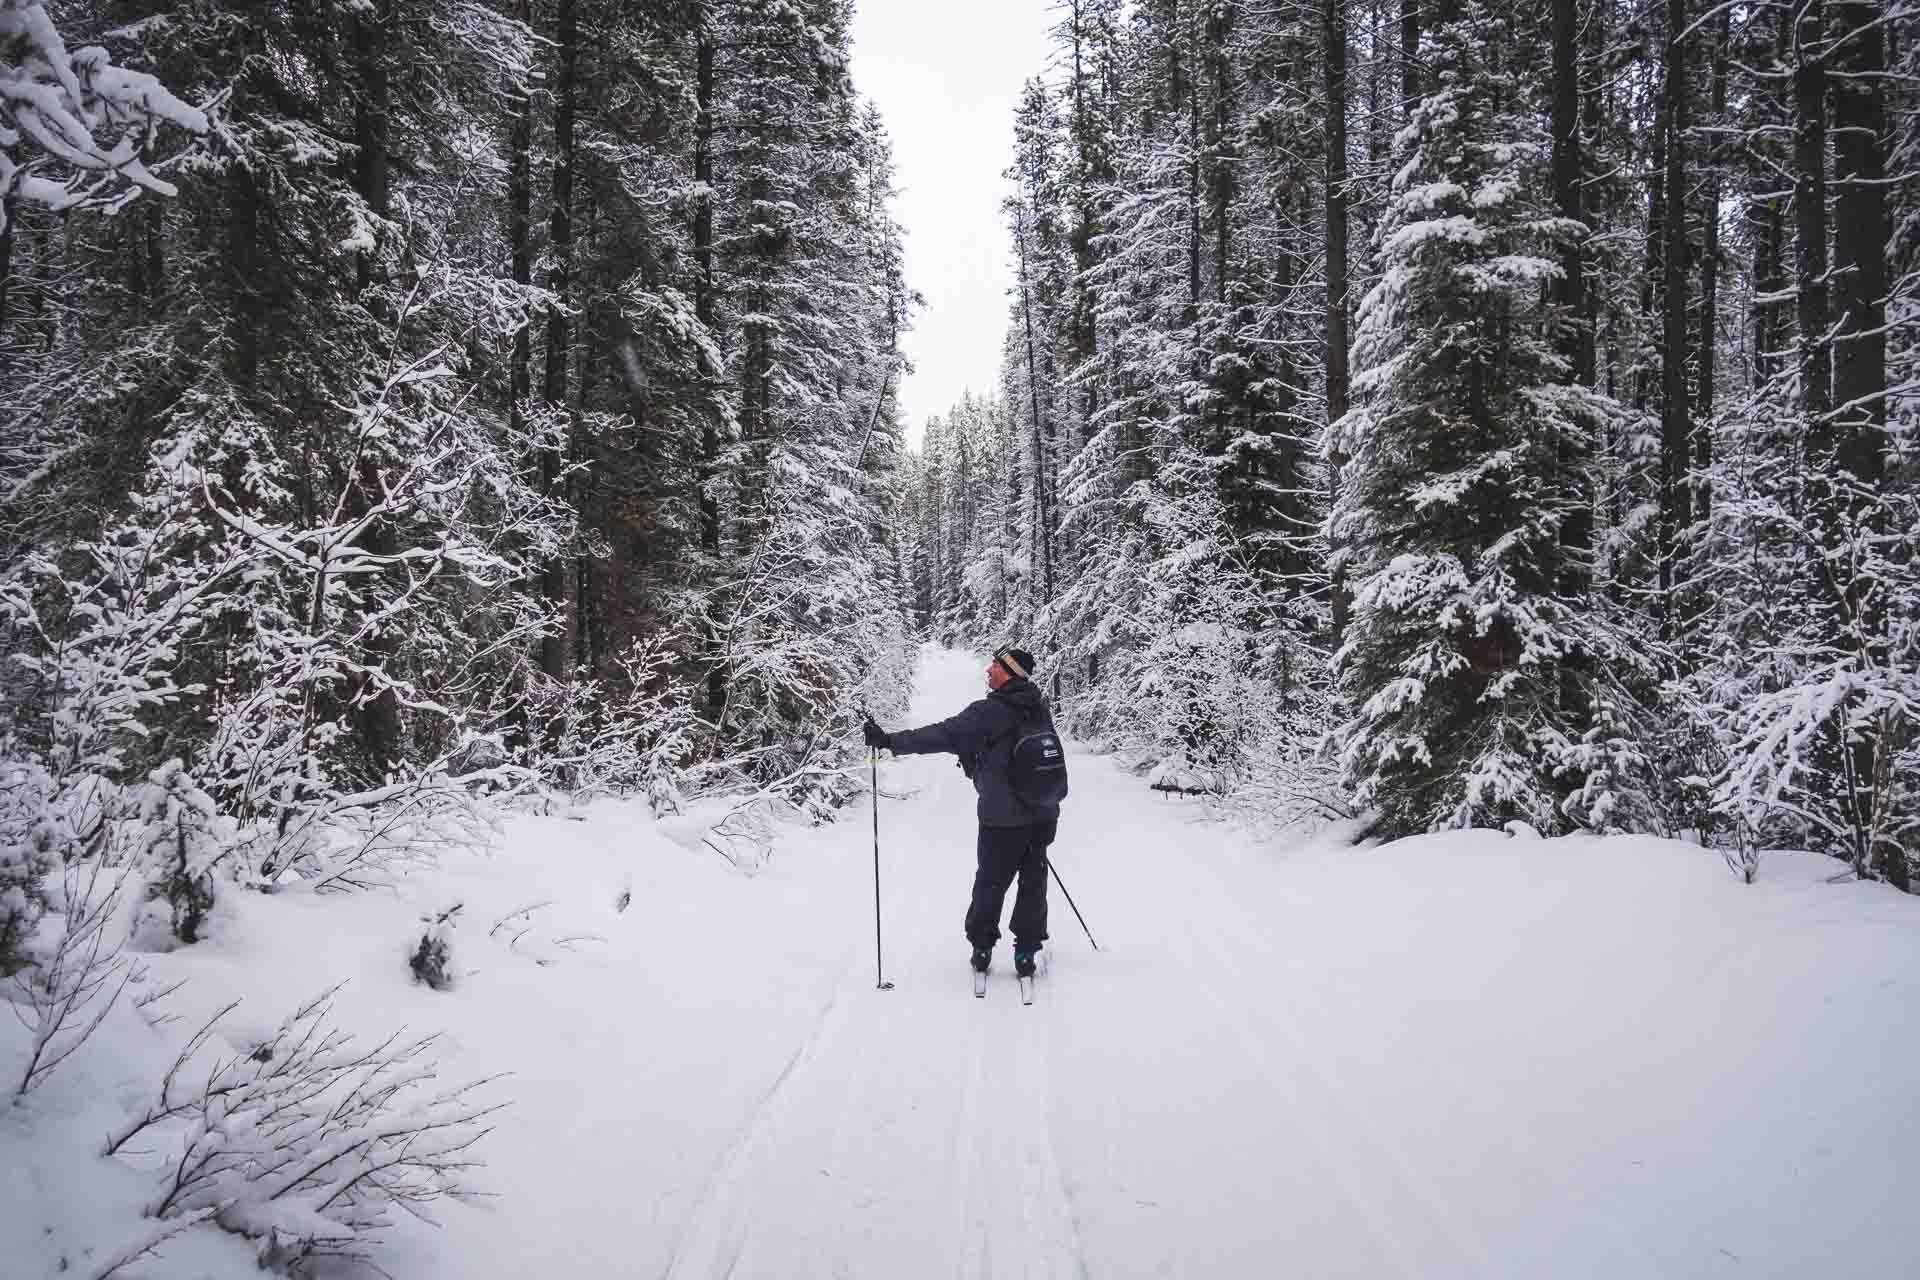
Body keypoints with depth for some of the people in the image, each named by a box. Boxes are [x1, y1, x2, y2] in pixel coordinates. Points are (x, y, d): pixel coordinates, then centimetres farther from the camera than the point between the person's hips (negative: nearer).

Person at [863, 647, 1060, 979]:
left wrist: (890, 741, -22)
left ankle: (982, 948, 22)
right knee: (1033, 882, 14)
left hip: (1003, 818, -5)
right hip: (1044, 815, 5)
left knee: (990, 883, 11)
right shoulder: (1040, 708, 5)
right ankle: (1027, 951, 17)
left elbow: (942, 736, -24)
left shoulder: (989, 711, -17)